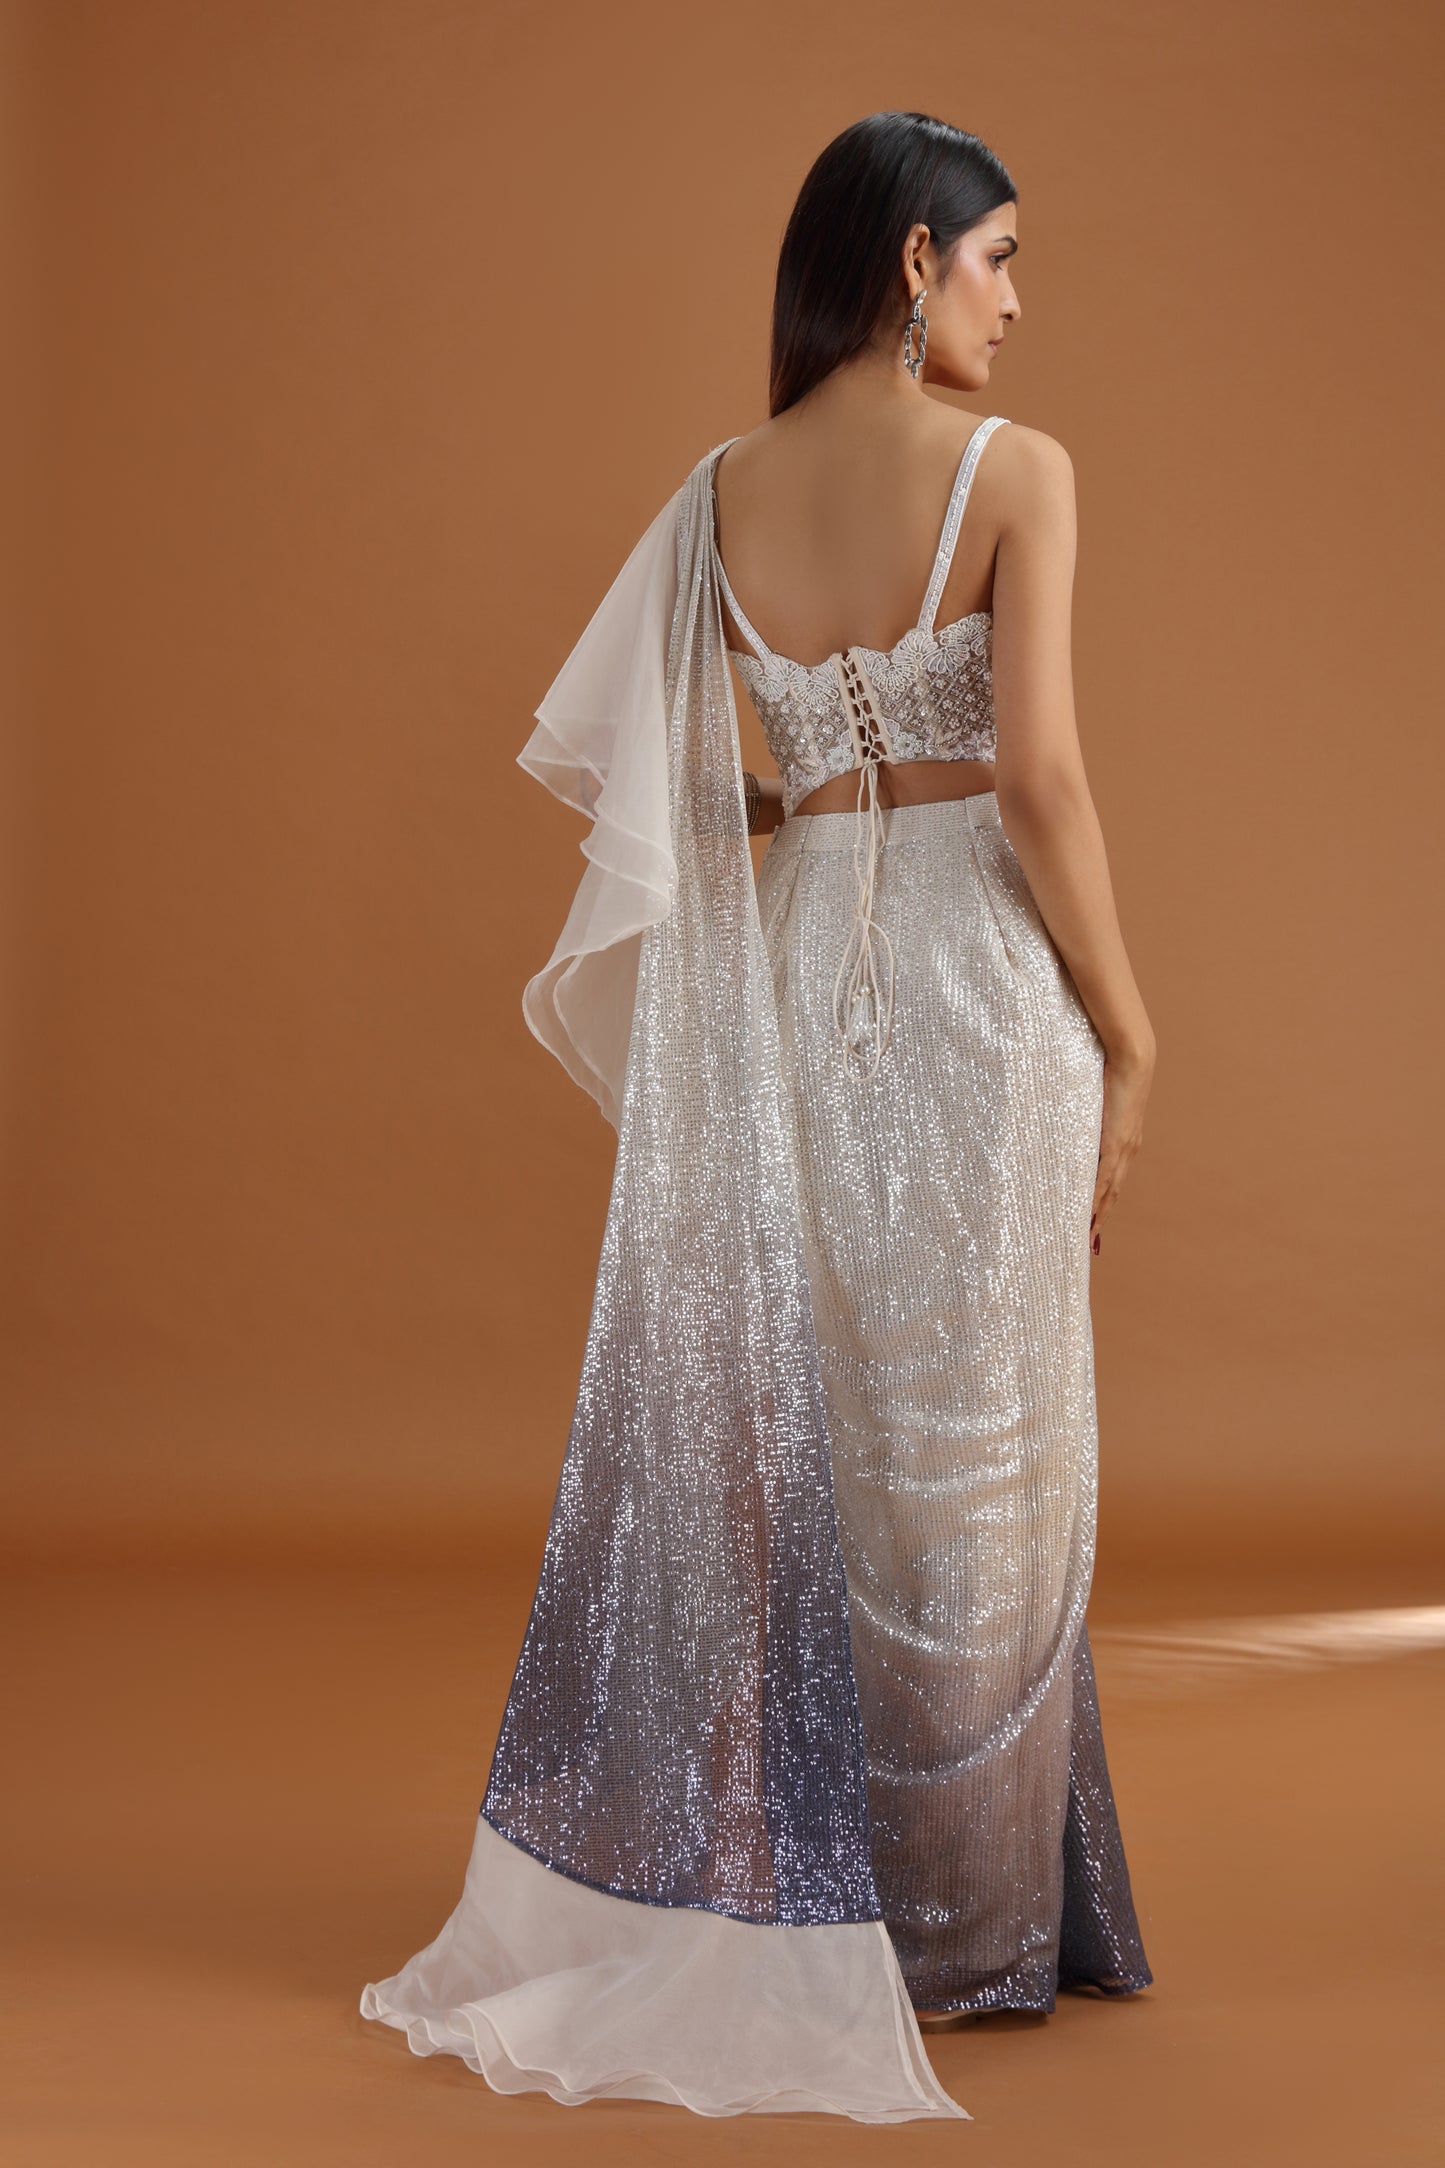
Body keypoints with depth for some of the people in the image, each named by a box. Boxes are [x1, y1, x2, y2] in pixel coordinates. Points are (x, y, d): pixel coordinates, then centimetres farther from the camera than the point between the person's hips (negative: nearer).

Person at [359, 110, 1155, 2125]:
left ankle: (761, 1887, 21)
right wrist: (1127, 1033, -6)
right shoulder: (1014, 470, -9)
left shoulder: (727, 487, 6)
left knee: (779, 1414, 13)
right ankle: (959, 1916, 17)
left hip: (791, 971, 5)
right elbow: (1041, 775, -14)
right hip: (976, 971, -5)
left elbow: (616, 759, 4)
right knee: (961, 1442, 5)